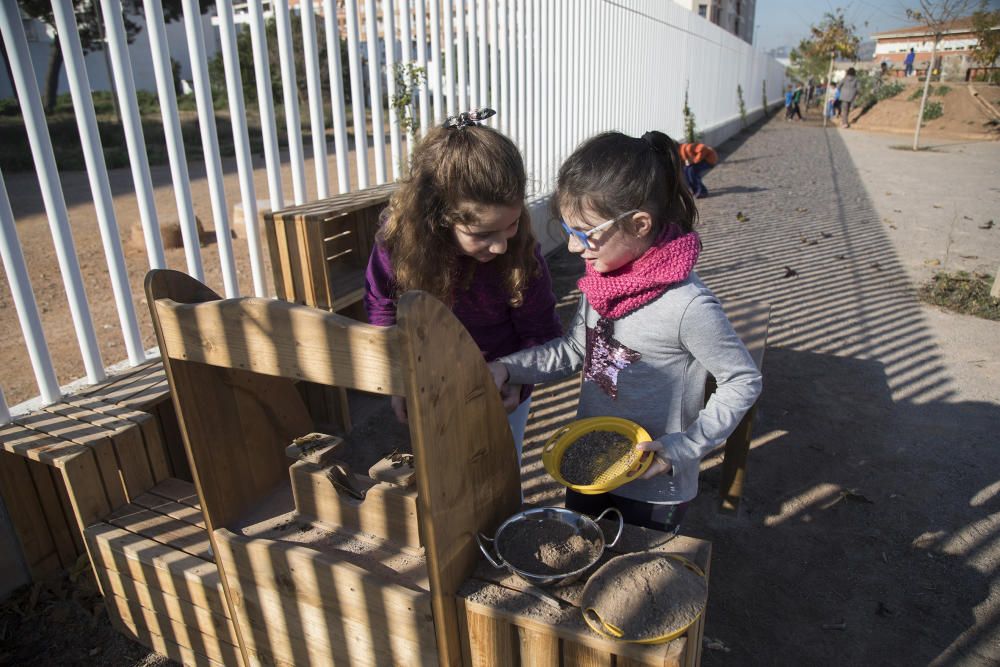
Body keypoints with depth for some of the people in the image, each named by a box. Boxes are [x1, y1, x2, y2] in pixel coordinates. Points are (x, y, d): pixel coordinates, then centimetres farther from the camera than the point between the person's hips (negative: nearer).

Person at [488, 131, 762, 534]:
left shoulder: (687, 306, -29)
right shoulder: (601, 280, -9)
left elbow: (744, 382, -16)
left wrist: (684, 447, -23)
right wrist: (506, 369, -10)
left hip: (653, 488, -6)